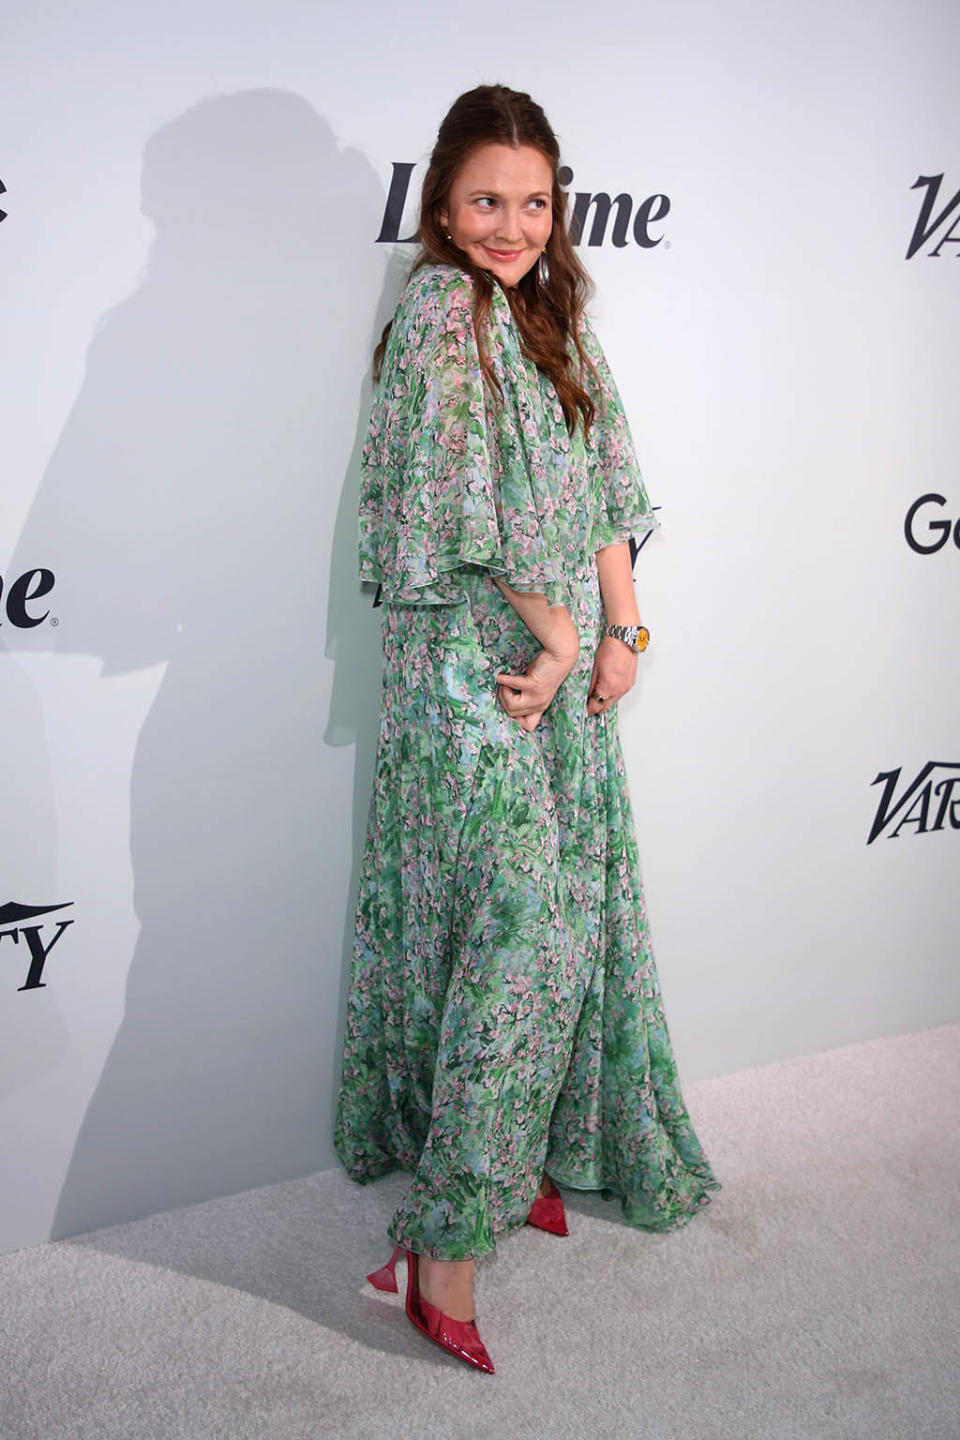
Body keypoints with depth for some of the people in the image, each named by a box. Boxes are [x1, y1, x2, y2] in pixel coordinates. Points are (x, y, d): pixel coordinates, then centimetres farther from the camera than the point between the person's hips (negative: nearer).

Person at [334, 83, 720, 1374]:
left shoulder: (555, 314, 16)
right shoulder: (439, 306, -9)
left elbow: (605, 484, 12)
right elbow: (463, 501, -17)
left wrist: (618, 629, 1)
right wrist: (558, 629, -12)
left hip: (562, 665, 8)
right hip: (474, 669, -8)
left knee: (567, 917, 12)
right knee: (521, 929, -12)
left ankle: (521, 1153, 30)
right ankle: (445, 1238, -4)